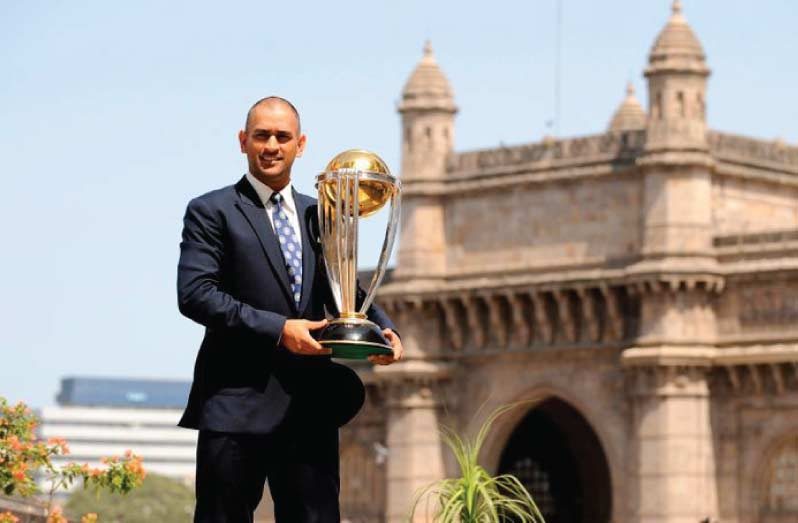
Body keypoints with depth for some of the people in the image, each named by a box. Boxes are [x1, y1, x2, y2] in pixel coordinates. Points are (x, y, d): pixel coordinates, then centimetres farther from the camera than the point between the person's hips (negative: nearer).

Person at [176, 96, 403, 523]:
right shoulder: (212, 212, 2)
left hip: (311, 406, 5)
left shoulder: (318, 216, 18)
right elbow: (194, 294, -10)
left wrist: (381, 328, -4)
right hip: (239, 404, -5)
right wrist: (277, 329, -18)